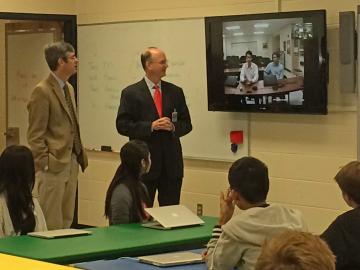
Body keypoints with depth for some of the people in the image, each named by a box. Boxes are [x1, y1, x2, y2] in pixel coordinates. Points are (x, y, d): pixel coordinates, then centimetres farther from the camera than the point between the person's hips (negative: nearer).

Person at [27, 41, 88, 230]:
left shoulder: (69, 88, 15)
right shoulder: (42, 91, -12)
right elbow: (35, 135, -13)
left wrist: (80, 155, 13)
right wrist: (45, 163, -16)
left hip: (71, 163, 9)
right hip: (53, 165, -8)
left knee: (67, 220, 12)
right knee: (52, 223, -3)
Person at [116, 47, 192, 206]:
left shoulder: (175, 92, 9)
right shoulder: (131, 93, -1)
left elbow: (186, 124, 12)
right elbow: (122, 125, -7)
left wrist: (174, 127, -10)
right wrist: (151, 126, -17)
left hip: (172, 164, 3)